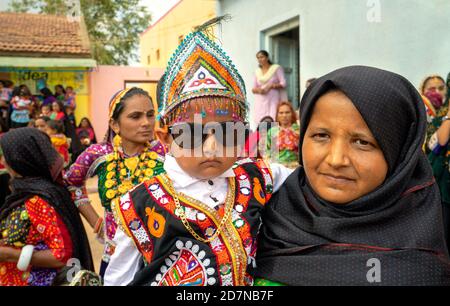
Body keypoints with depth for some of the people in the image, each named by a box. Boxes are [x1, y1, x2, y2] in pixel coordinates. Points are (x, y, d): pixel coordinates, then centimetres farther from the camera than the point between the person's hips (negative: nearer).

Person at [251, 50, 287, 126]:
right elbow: (253, 89, 15)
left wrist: (271, 86, -16)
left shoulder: (276, 68, 5)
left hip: (273, 101, -3)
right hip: (260, 102, 3)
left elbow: (283, 84, -2)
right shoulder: (257, 71, 15)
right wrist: (258, 90, -7)